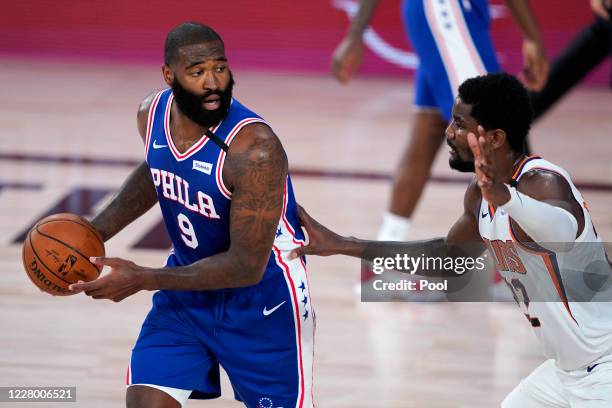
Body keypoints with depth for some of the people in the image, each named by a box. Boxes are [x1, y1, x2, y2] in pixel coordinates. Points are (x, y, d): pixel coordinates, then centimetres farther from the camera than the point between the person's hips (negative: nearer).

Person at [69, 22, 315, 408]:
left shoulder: (255, 148, -31)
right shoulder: (153, 112, -10)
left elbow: (246, 267, -29)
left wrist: (143, 279, -29)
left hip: (262, 294, -5)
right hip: (189, 285, 5)